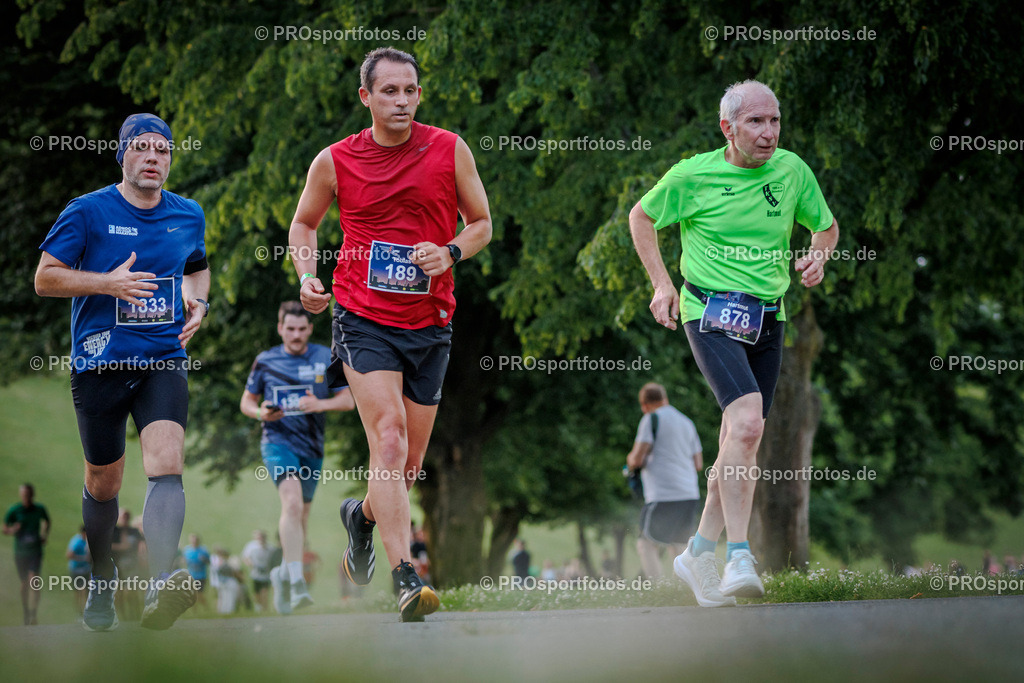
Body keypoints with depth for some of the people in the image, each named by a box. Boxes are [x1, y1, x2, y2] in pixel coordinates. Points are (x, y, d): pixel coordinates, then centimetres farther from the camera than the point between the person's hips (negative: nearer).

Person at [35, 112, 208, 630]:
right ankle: (102, 584, 35)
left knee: (166, 462, -23)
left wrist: (198, 302, 7)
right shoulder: (88, 212, -4)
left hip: (164, 361, 1)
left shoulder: (188, 215, 9)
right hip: (99, 364, -1)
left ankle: (162, 587, -38)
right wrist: (107, 282, -17)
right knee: (103, 484, 10)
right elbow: (44, 278, -4)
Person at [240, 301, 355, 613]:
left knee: (300, 516, 13)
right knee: (292, 503, -26)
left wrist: (320, 404, -16)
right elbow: (246, 402, 12)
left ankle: (283, 574, 37)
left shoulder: (327, 358, 4)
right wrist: (261, 412, -11)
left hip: (312, 447, 3)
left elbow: (348, 400, 3)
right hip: (278, 442, -3)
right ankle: (297, 582, -33)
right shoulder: (265, 361, 3)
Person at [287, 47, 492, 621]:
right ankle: (405, 578, -25)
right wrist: (308, 277, -2)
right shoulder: (335, 161, 0)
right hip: (363, 318, -2)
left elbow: (482, 223, 10)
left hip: (431, 322, 2)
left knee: (409, 465, 9)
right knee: (389, 438, -21)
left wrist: (450, 253, -10)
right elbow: (304, 223, 16)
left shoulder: (450, 150, 1)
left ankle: (363, 515, 43)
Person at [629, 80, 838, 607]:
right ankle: (739, 558, -26)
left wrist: (818, 257, -2)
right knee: (747, 422, -25)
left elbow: (825, 225, 20)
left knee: (742, 443, 9)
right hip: (710, 312, -5)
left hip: (768, 320, 5)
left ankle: (700, 554, 25)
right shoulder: (692, 176, -5)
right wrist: (662, 284, 3)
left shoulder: (791, 170, 5)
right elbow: (641, 216, 11)